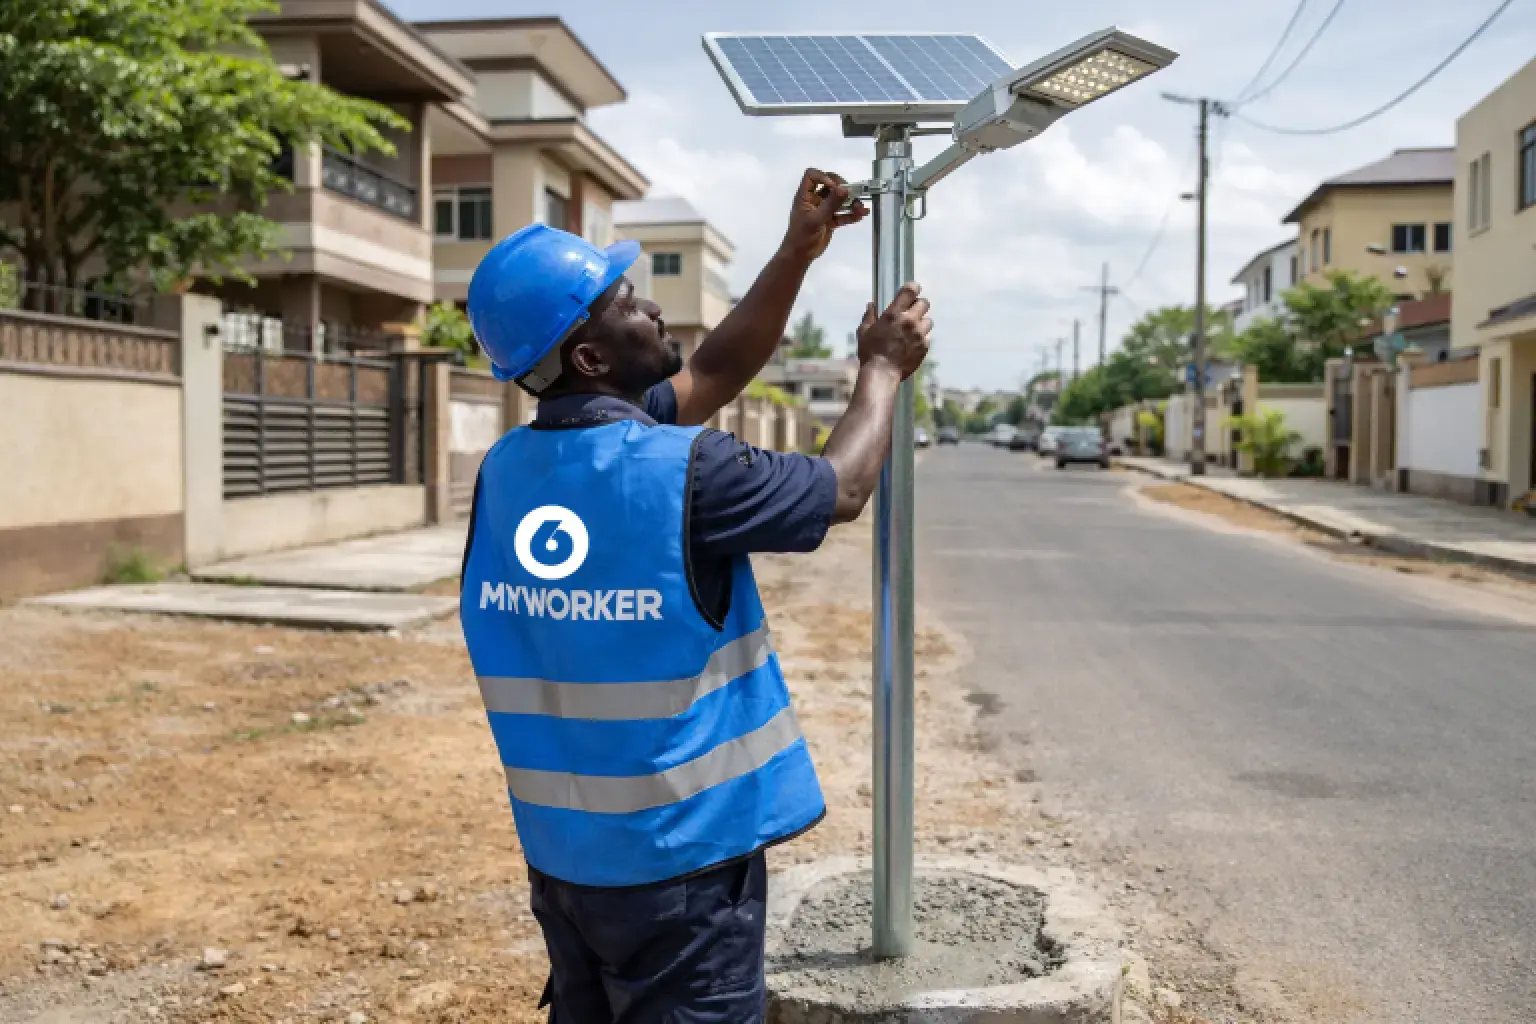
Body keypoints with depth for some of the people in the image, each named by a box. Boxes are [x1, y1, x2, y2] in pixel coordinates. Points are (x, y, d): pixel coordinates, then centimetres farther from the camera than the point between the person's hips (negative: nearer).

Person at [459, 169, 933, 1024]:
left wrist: (798, 253, 10)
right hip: (679, 859, -7)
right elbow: (843, 490, -4)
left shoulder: (507, 471, 0)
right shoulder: (681, 471, -23)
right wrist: (884, 369, 11)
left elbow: (710, 377, 9)